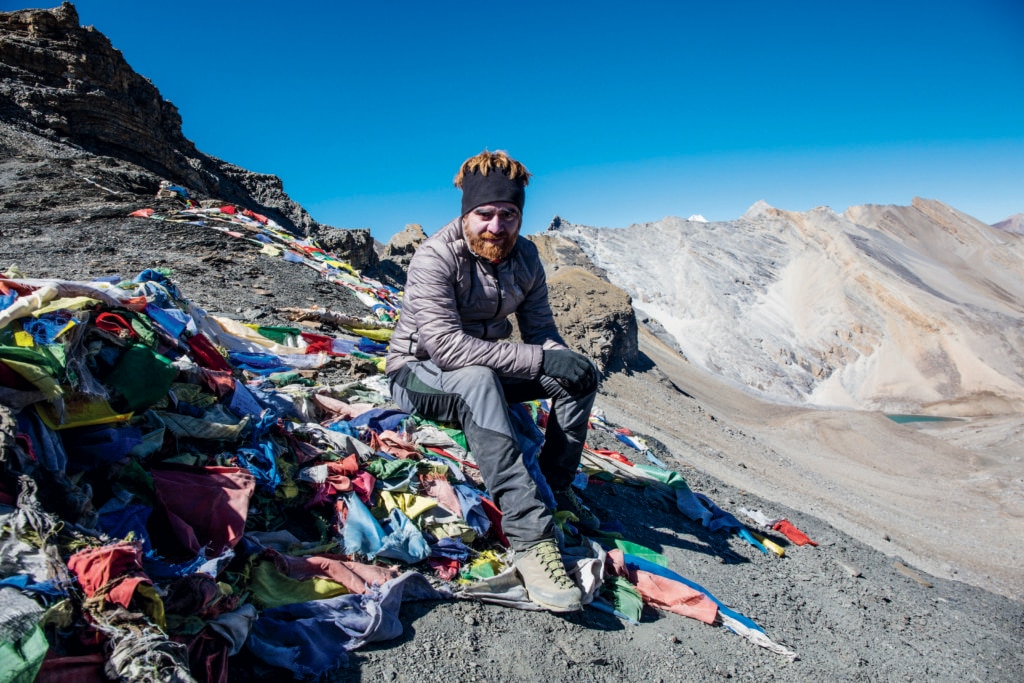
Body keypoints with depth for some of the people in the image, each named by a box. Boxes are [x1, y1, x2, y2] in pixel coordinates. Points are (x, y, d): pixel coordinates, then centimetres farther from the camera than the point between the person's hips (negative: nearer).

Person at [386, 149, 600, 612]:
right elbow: (447, 345, -34)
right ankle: (530, 537, -41)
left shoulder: (525, 256, -3)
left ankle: (555, 489, 1)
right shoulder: (435, 258, -23)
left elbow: (541, 330, 0)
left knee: (580, 373, -10)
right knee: (478, 380, -40)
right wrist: (539, 361, -36)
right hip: (420, 373, -6)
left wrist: (563, 358, -24)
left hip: (485, 370, 6)